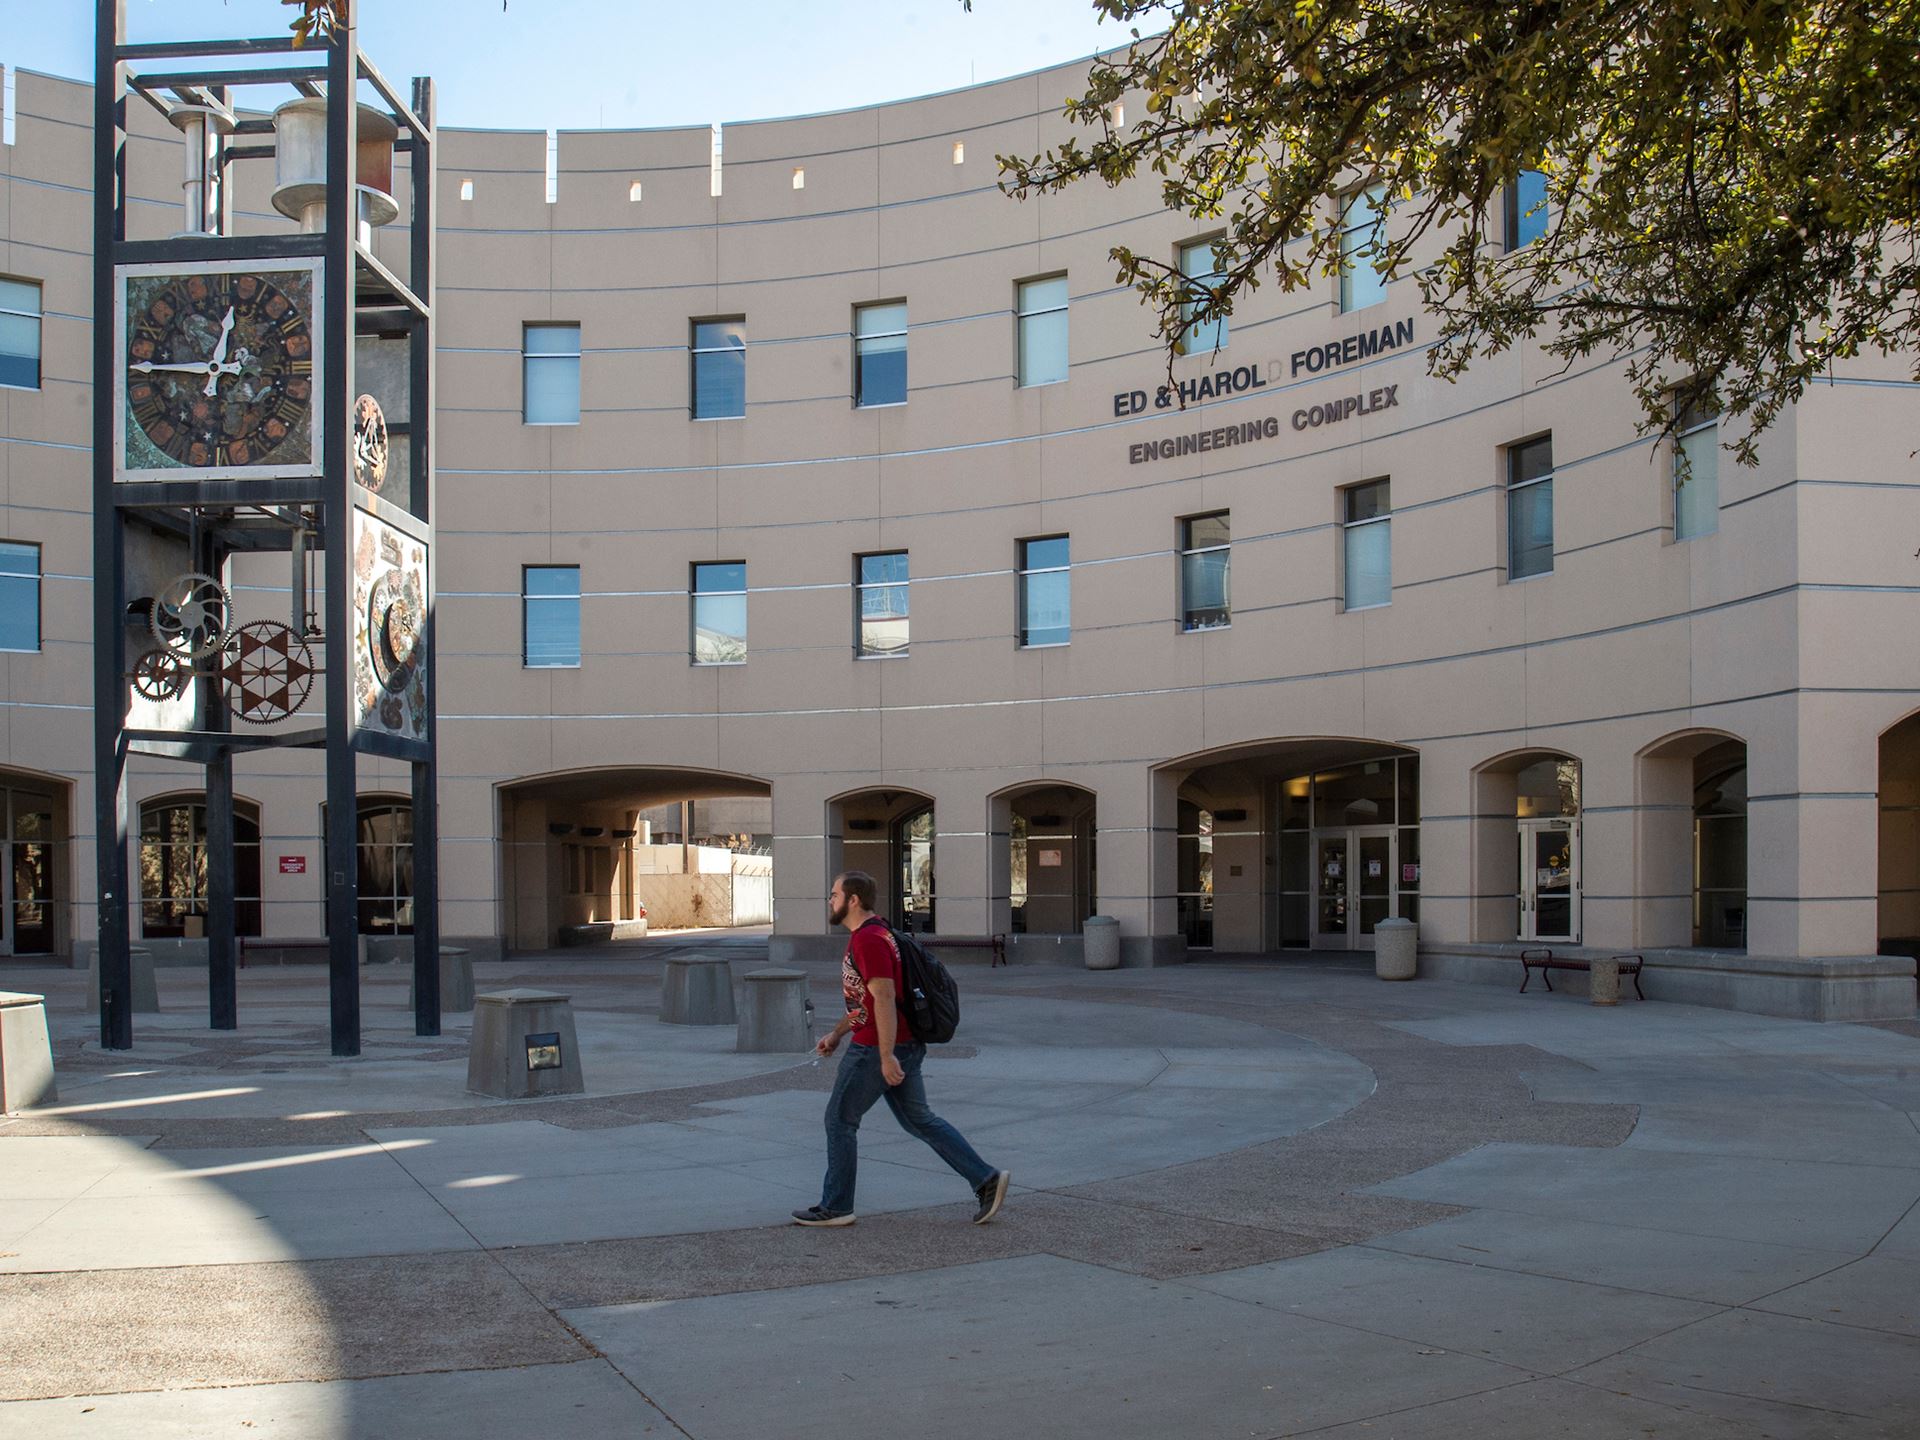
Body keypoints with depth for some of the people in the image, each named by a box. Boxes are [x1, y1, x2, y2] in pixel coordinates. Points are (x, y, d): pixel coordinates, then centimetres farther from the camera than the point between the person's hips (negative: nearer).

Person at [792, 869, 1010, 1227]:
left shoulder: (868, 940, -18)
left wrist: (886, 1056, -25)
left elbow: (884, 999, -24)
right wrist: (837, 1033, 24)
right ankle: (986, 1179, 8)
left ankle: (835, 1207, 12)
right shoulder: (867, 935, 15)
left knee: (840, 1120, 3)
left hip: (877, 1050, -10)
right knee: (919, 1120, 13)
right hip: (905, 1046, 10)